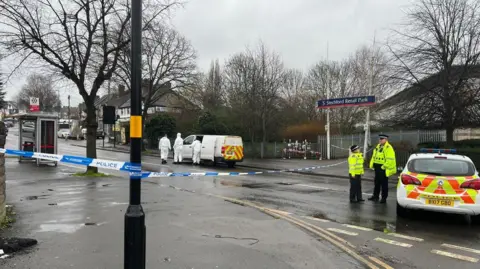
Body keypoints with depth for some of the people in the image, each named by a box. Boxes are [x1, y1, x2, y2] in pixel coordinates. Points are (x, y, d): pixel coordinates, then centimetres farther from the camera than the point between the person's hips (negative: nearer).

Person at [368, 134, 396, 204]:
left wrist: (384, 166, -20)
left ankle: (384, 198, 8)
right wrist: (372, 165, 13)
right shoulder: (378, 147, 15)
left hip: (383, 169, -9)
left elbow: (390, 159, -21)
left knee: (384, 184, 0)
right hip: (377, 168, 9)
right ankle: (375, 196, 27)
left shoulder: (388, 148, -13)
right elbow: (374, 157, 21)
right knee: (377, 183, 16)